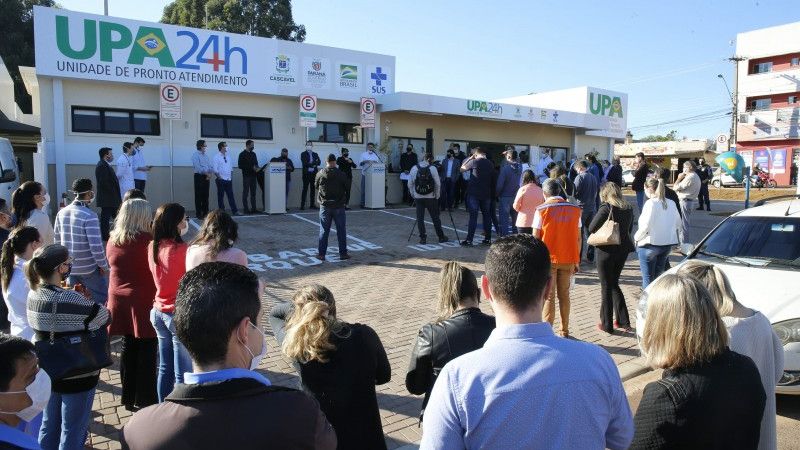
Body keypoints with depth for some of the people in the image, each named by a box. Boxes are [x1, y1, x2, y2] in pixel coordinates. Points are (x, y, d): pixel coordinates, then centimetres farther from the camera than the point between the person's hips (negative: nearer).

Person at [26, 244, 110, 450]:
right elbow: (105, 317, -16)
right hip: (77, 376, -7)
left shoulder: (33, 295, -5)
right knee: (73, 431, 10)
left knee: (49, 425, 24)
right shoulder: (71, 300, -28)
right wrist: (85, 299, 1)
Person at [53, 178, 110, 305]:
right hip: (88, 268, -6)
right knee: (102, 299, 8)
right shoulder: (89, 216, -19)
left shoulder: (61, 213, 1)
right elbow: (96, 246, -22)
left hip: (69, 267, 7)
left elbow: (57, 240, 9)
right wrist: (103, 266, -10)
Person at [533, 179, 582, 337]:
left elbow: (535, 238, -8)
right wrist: (577, 261, 12)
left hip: (548, 259, -3)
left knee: (548, 296, 3)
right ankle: (564, 330, 23)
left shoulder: (542, 210, -8)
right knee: (564, 294, 15)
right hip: (568, 259, 3)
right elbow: (578, 238, 4)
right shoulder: (575, 210, 2)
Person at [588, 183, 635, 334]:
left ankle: (607, 324, 13)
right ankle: (623, 321, 20)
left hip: (607, 250, -6)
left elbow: (591, 228, -14)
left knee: (606, 287, 6)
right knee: (614, 284, 21)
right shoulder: (629, 208, 3)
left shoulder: (606, 208, -16)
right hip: (623, 250, 6)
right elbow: (629, 229, 15)